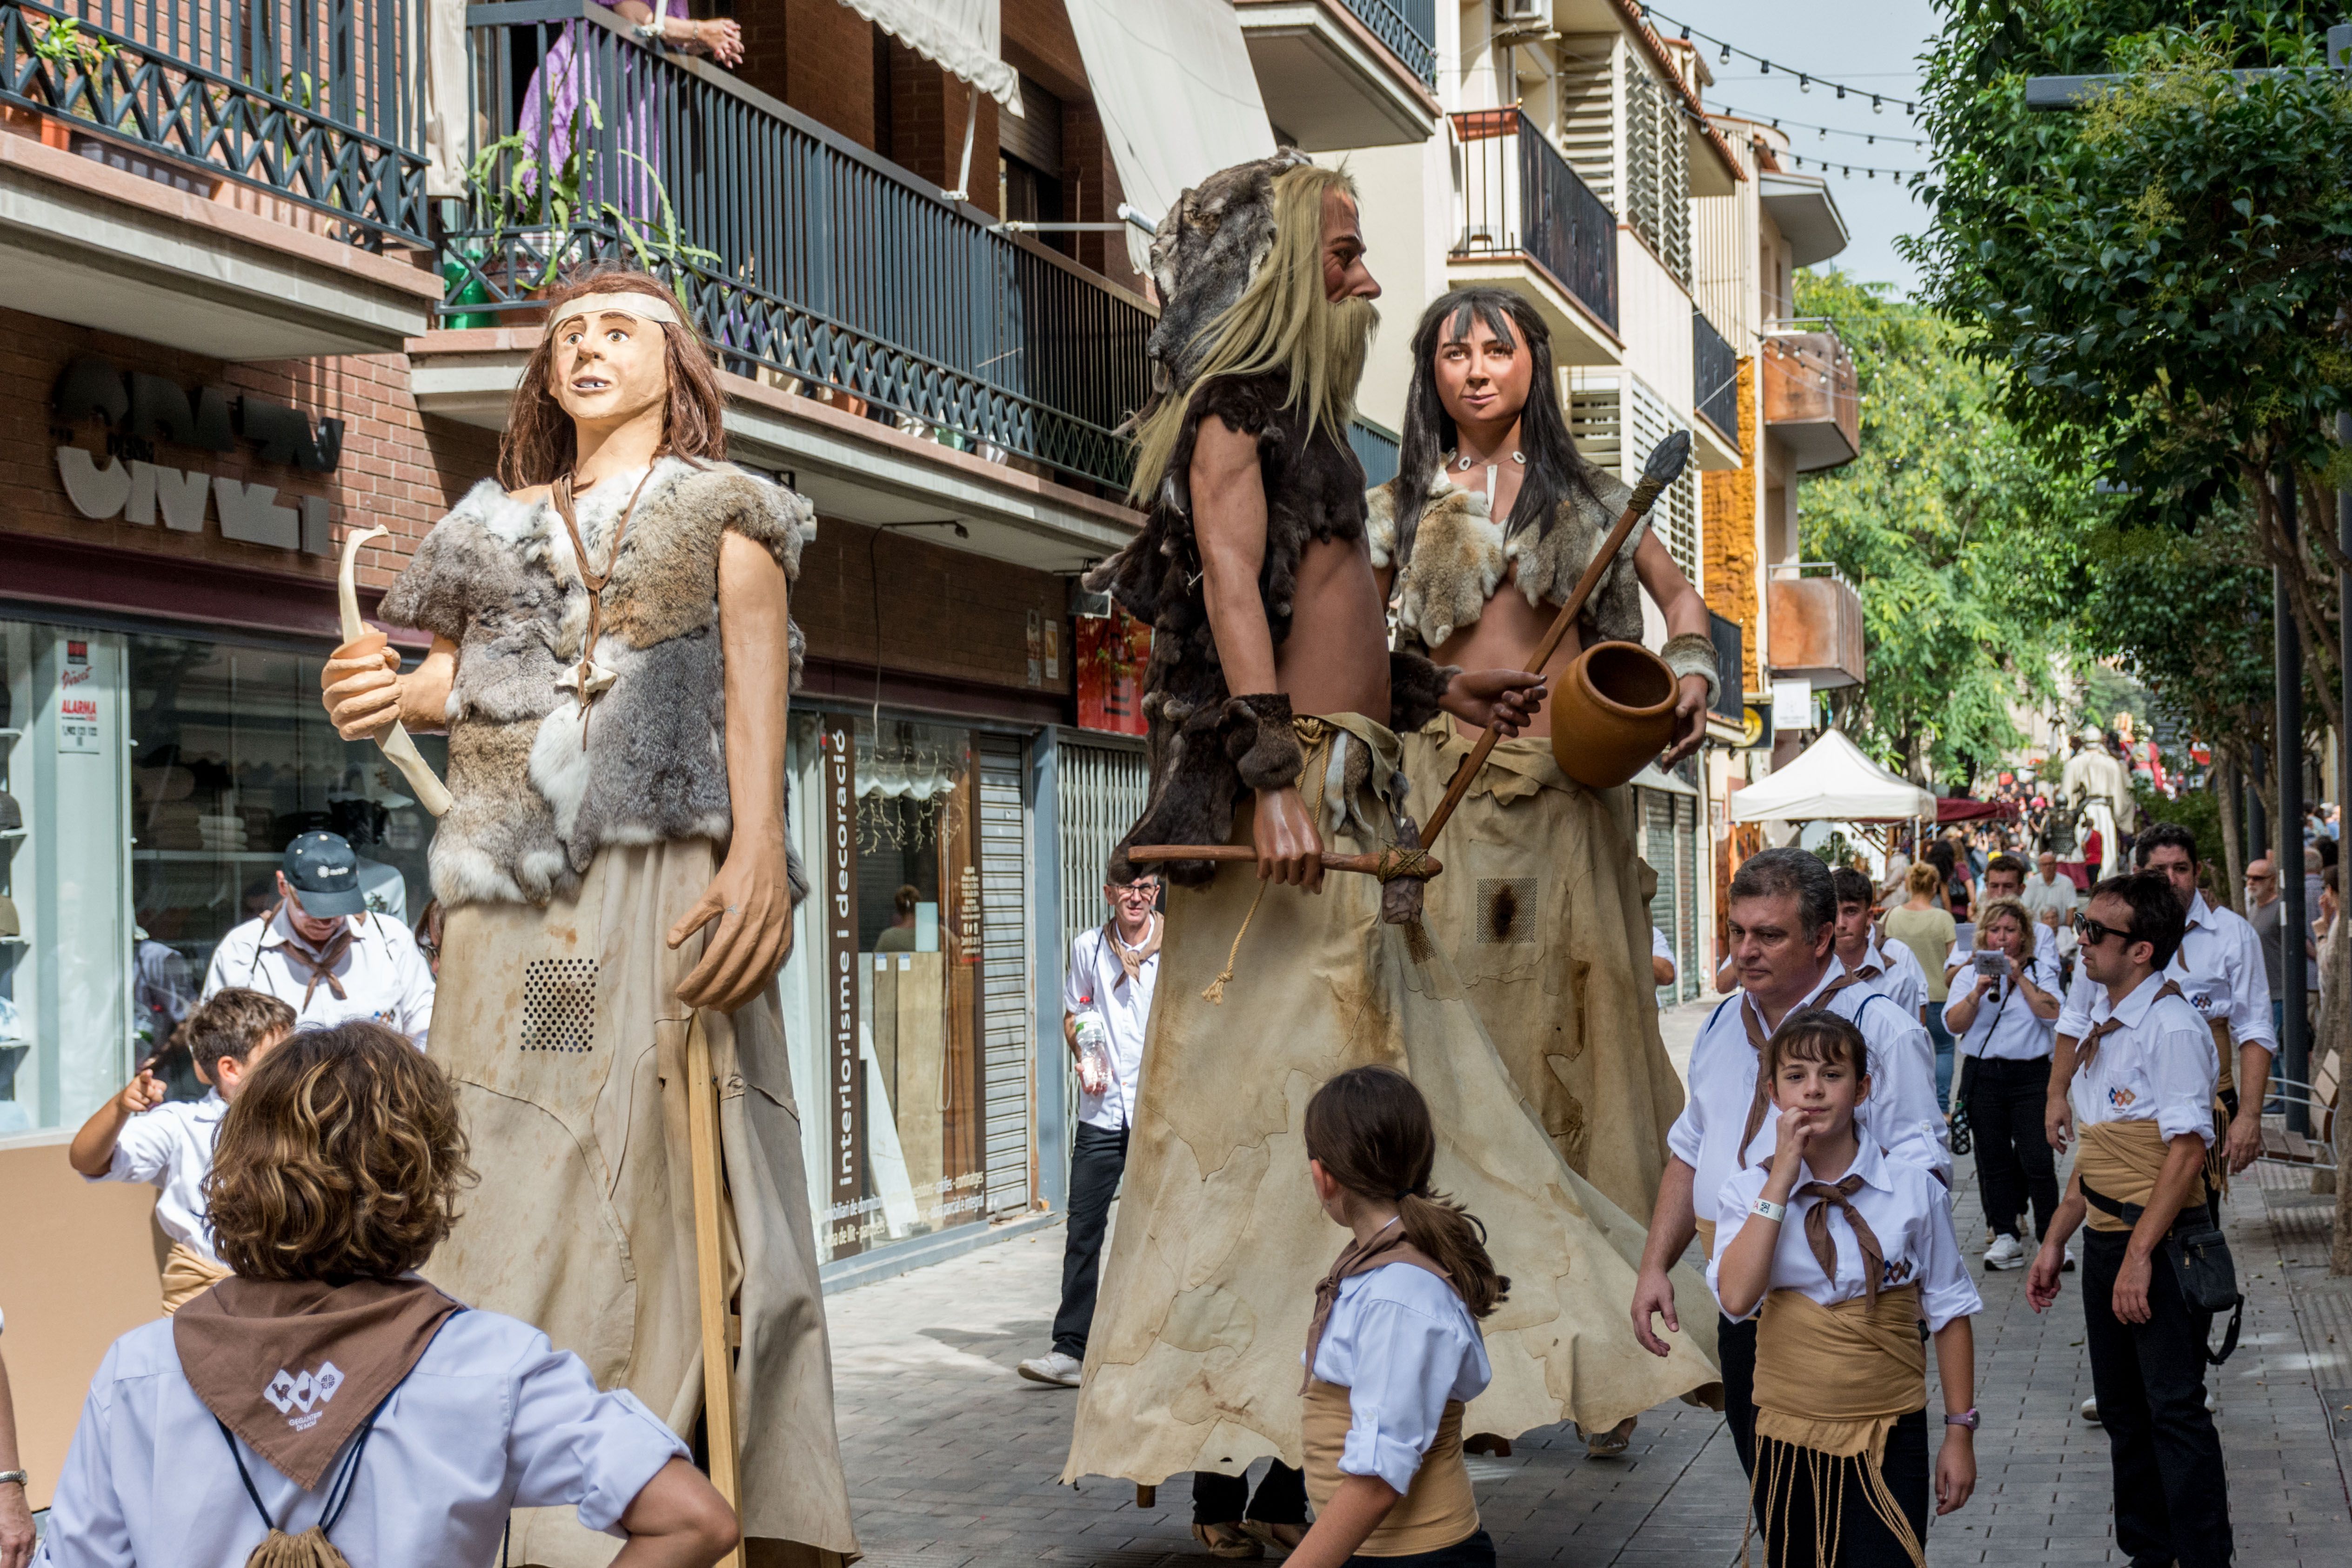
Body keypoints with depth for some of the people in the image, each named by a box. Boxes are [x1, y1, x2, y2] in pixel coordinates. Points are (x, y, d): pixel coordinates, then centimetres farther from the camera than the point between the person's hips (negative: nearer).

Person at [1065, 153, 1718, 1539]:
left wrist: (1435, 689, 33)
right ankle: (1232, 1476, -6)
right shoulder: (1232, 410, -3)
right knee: (1273, 1114, -10)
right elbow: (1232, 590, -16)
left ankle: (1287, 1466, 9)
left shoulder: (1301, 423, 24)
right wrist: (1273, 776, -26)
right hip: (1292, 804, -9)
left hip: (1354, 801, 9)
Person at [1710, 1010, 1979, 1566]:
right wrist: (1782, 1181, -17)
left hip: (1890, 1439, -1)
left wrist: (1960, 1431, 3)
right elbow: (1736, 1297, -19)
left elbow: (1949, 1313, 3)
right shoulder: (1748, 1192, -2)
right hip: (1788, 1438, 2)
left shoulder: (1914, 1191, -4)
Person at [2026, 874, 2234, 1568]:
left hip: (2161, 1246, -9)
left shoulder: (2171, 1026, -15)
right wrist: (2055, 1242, 18)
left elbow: (2187, 1149, -20)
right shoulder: (2103, 1023, 11)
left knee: (2174, 1411, -4)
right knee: (2122, 1407, 15)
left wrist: (2140, 1254, -23)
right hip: (2106, 1240, 9)